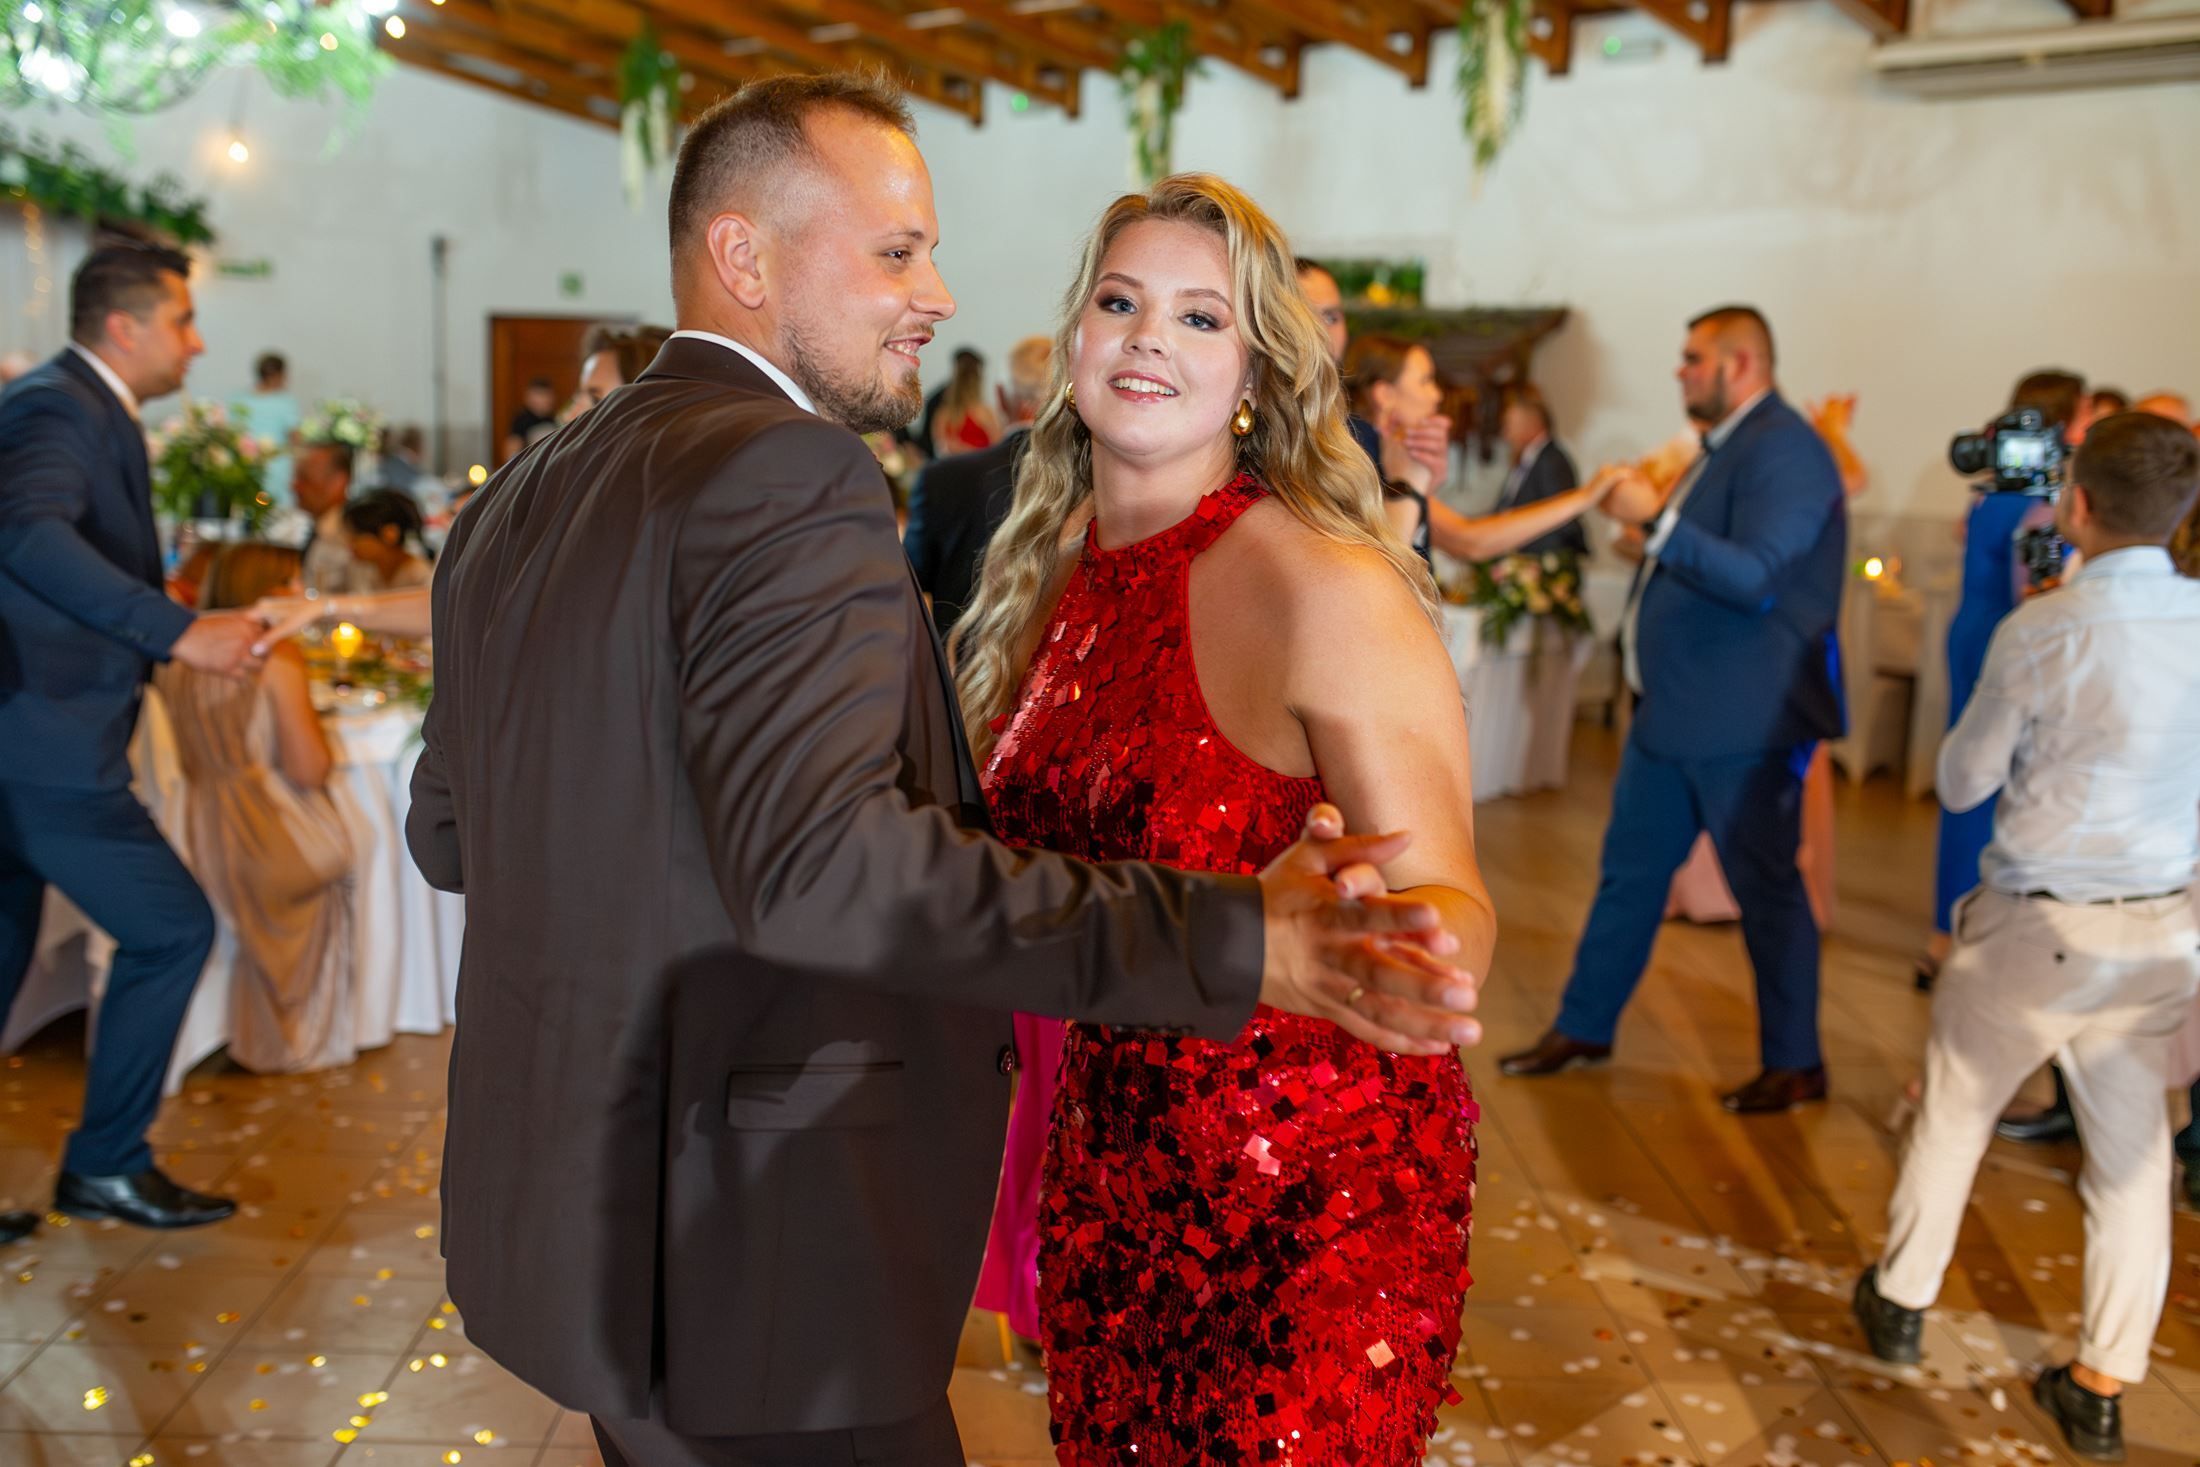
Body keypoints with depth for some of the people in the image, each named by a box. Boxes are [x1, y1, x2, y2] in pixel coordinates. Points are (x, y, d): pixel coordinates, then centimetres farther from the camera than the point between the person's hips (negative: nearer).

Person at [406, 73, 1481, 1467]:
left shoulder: (522, 498, 8)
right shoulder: (791, 478, -20)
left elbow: (449, 832, 14)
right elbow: (818, 863, -33)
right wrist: (1240, 943, -35)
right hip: (740, 1269, -9)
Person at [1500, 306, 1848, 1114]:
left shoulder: (1783, 449, -15)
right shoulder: (1728, 446, 14)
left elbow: (1756, 578, -25)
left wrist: (1655, 519, -26)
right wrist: (1647, 516, 8)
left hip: (1742, 717, -10)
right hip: (1675, 711, 10)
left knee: (1765, 885, 2)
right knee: (1630, 870, 15)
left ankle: (1796, 1064, 15)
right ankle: (1583, 1027, 27)